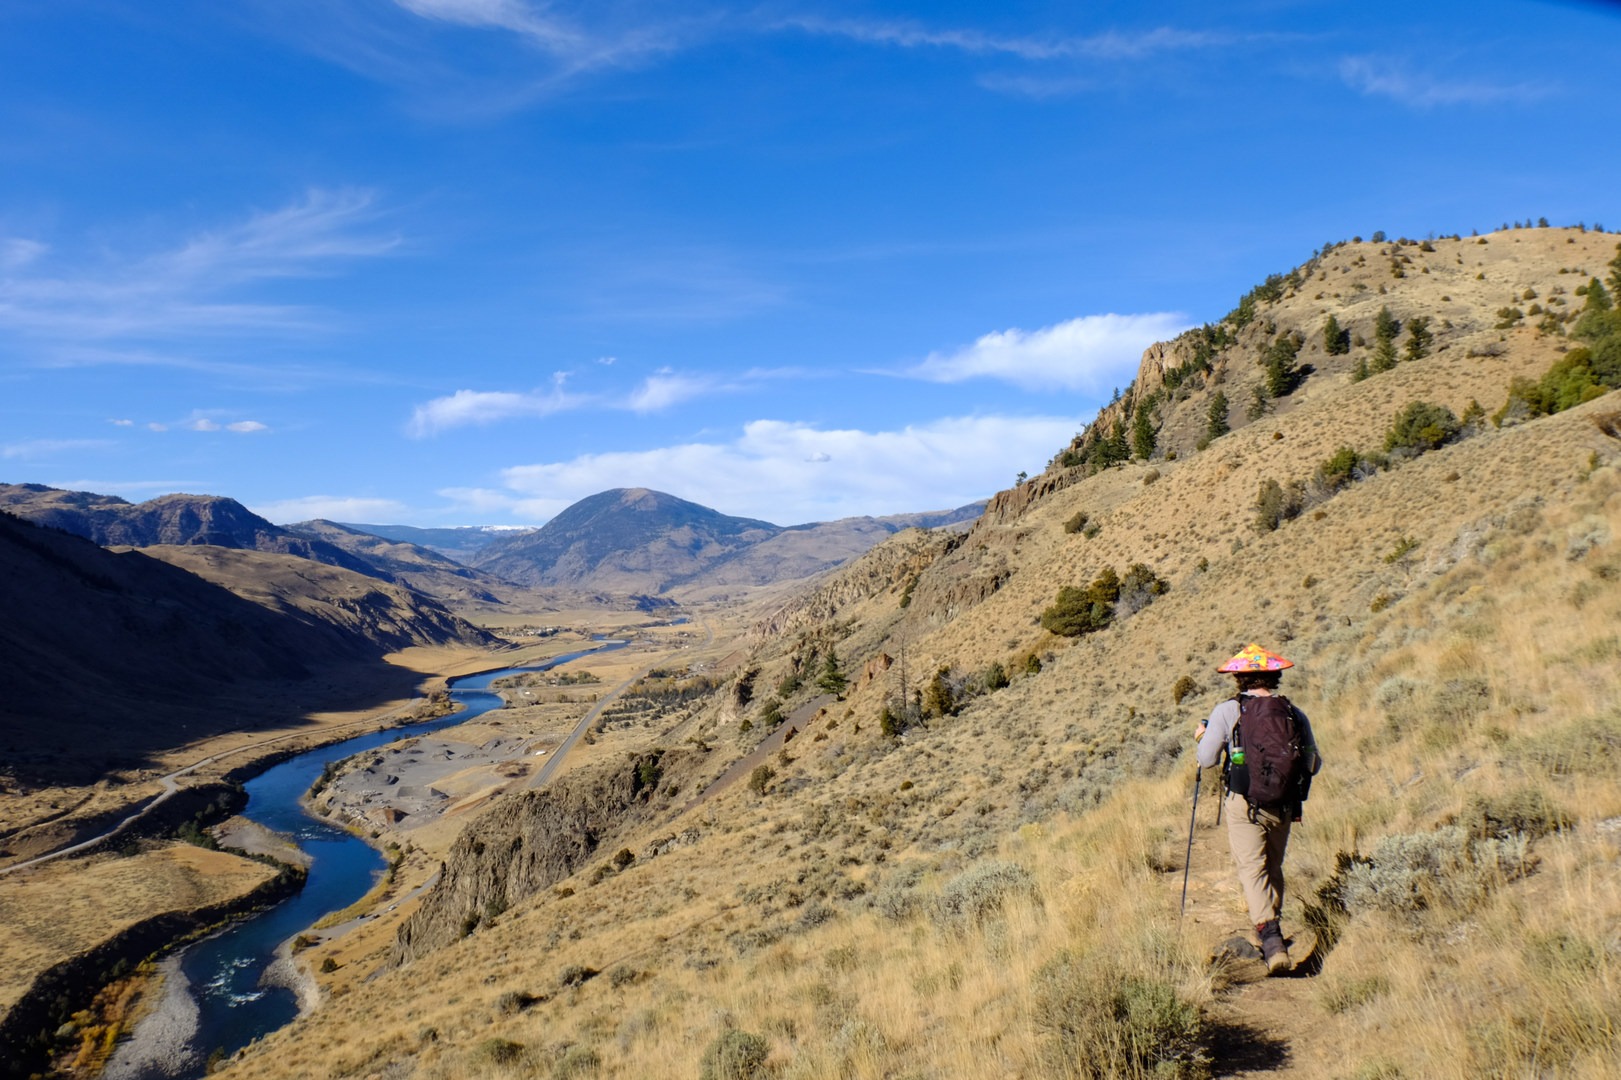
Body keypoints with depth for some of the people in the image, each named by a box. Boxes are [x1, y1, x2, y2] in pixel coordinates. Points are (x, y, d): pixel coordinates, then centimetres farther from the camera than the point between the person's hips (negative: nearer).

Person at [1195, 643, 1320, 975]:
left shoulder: (1227, 711, -6)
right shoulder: (1294, 713, 3)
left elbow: (1207, 759, -2)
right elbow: (1313, 764, 8)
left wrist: (1202, 736, 18)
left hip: (1244, 804, -4)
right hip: (1283, 806, 4)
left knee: (1253, 869, -4)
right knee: (1274, 869, 20)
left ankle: (1272, 941, -21)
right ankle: (1272, 936, 31)